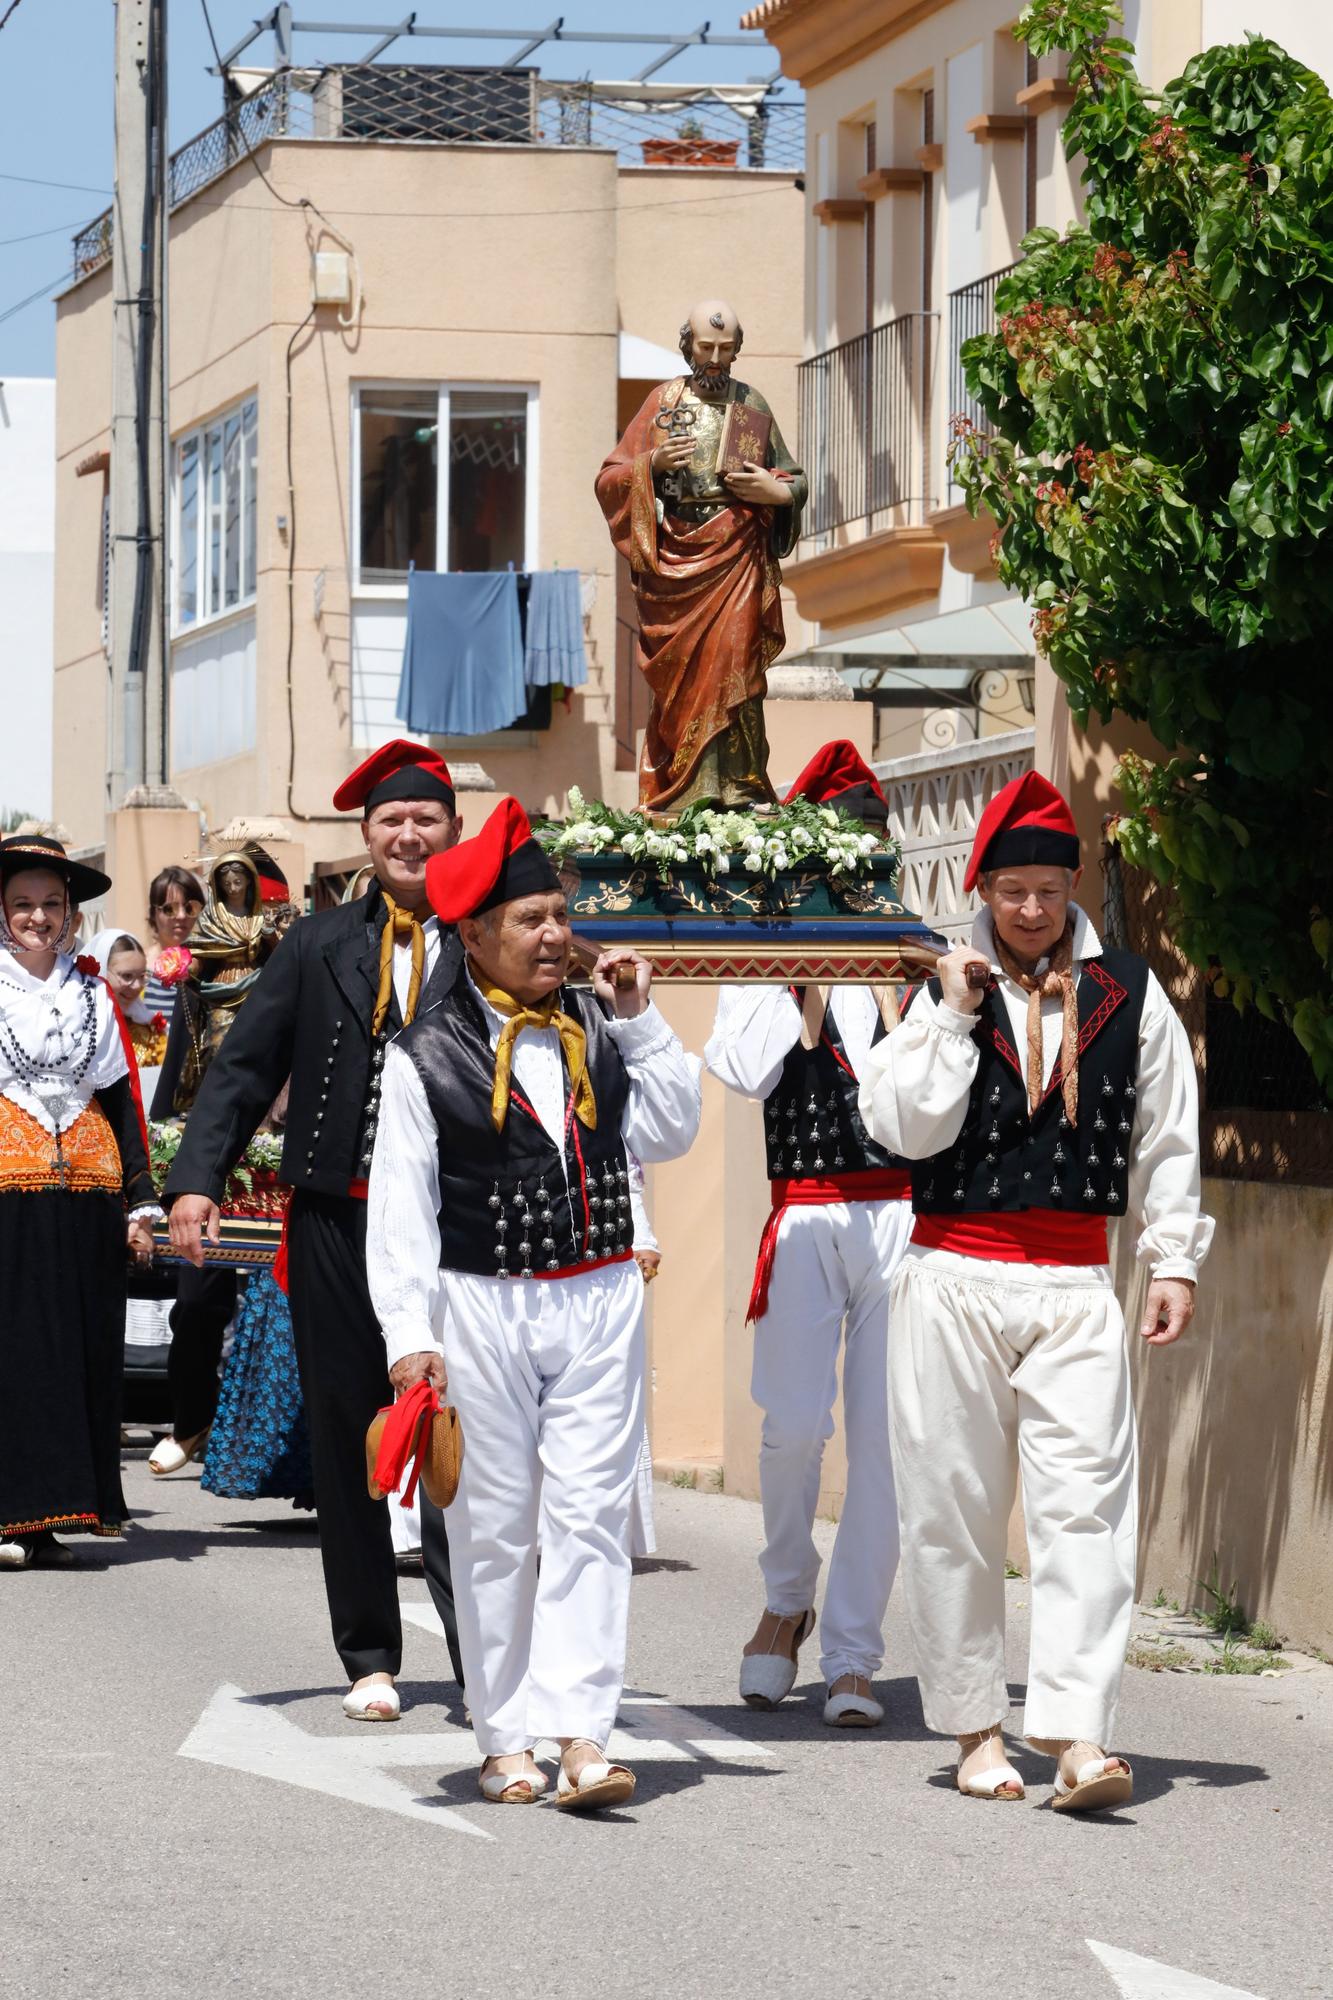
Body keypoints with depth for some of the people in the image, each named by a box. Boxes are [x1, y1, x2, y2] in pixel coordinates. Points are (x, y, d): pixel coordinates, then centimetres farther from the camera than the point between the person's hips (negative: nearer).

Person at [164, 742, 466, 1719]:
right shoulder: (320, 945, 10)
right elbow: (245, 1067, 8)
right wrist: (196, 1179, -3)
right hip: (336, 1224, 3)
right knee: (346, 1444, 9)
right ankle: (370, 1659, 19)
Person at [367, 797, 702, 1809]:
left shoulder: (598, 1029, 9)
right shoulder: (427, 1056, -3)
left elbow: (670, 1132, 8)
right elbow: (401, 1205, -4)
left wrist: (639, 1019, 0)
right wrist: (409, 1334, -11)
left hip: (601, 1301, 2)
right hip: (483, 1308, -2)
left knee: (591, 1516, -5)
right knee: (496, 1527, 4)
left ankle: (580, 1728, -9)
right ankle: (507, 1738, 12)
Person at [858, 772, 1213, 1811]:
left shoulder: (1130, 995, 6)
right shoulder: (946, 994, 6)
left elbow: (1168, 1139, 10)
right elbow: (902, 1124, -4)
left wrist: (1175, 1260, 5)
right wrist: (955, 1016, -9)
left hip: (1075, 1286, -1)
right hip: (955, 1282, 1)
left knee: (1086, 1502, -11)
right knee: (953, 1505, 2)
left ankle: (1078, 1734, -17)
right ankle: (976, 1726, 12)